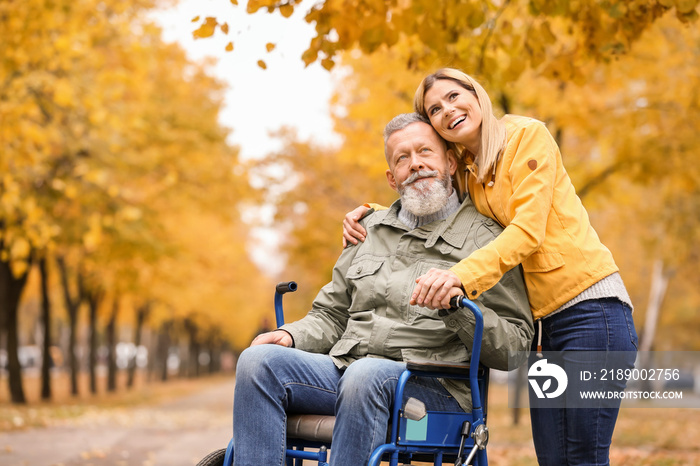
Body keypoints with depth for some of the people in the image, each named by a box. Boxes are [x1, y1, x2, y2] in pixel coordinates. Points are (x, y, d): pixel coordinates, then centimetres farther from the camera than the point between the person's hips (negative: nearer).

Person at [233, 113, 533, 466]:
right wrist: (292, 335, 4)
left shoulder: (482, 238, 5)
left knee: (365, 375, -38)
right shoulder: (369, 230, 22)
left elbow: (515, 347, -1)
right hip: (345, 367, 5)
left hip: (432, 387, -5)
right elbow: (331, 315, 26)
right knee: (258, 360, -19)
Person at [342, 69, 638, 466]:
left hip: (589, 307, -7)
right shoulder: (464, 173, 16)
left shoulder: (527, 135, -6)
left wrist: (462, 275, -29)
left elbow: (527, 231, -16)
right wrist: (371, 213, 10)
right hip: (542, 320, 7)